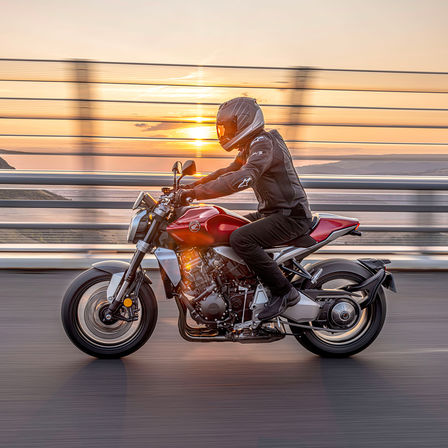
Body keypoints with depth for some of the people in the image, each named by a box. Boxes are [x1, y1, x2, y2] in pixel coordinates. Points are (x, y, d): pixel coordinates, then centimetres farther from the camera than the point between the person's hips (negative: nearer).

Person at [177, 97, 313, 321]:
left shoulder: (263, 145, -19)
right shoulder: (251, 146, 14)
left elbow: (242, 179, -35)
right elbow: (229, 171, 23)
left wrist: (196, 193, -36)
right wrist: (193, 185, 11)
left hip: (291, 216, -11)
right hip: (272, 212, 11)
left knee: (240, 239, -29)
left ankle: (284, 291, -18)